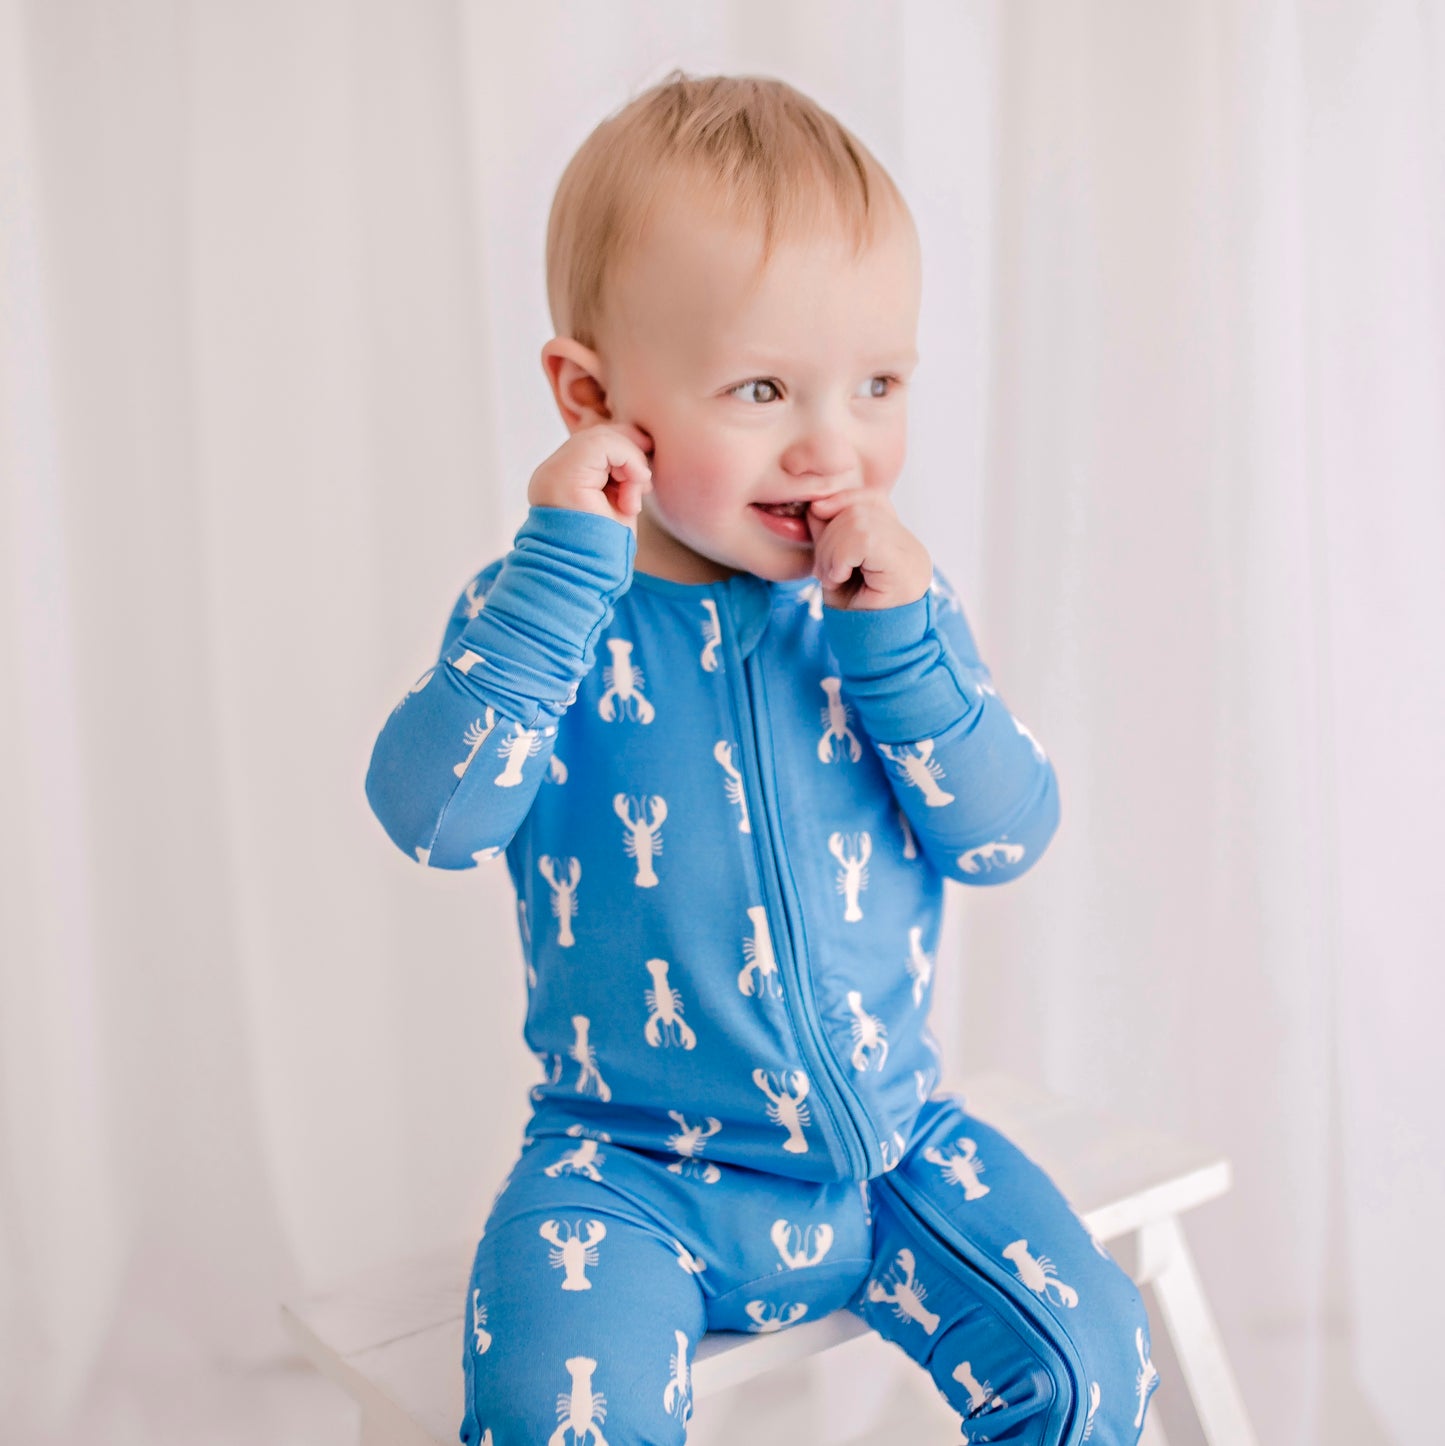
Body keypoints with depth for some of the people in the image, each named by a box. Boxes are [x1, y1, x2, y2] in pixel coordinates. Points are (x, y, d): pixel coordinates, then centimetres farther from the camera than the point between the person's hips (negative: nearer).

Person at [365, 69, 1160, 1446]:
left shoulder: (894, 600, -1)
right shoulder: (551, 612, -9)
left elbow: (1005, 836, -8)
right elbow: (432, 815, -24)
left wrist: (898, 633, -20)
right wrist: (561, 573, -28)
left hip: (888, 1143, 3)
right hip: (633, 1171, -2)